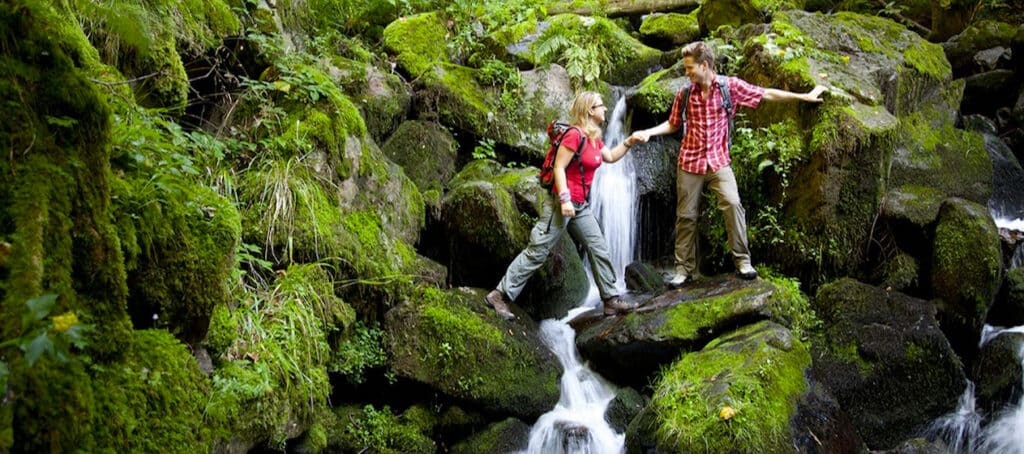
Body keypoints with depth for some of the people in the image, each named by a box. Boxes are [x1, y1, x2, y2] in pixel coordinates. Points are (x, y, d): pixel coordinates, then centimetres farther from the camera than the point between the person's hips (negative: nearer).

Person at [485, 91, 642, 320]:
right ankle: (500, 295, -3)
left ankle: (611, 300, 15)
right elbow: (559, 167, -19)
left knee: (599, 249, 8)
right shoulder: (575, 135, -16)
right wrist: (564, 199, -24)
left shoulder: (594, 138, 12)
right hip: (562, 203, -9)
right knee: (537, 251, -8)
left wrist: (629, 142, 16)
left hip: (580, 206, 10)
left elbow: (610, 157, 28)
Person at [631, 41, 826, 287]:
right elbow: (673, 124, 13)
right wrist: (648, 132, -2)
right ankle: (684, 268, 16)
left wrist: (805, 96, -1)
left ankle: (742, 261, -11)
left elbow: (767, 94, -1)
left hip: (719, 161, -2)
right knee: (686, 216, 5)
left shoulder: (730, 86, -6)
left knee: (732, 204, -22)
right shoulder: (684, 93, 0)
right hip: (689, 162, 2)